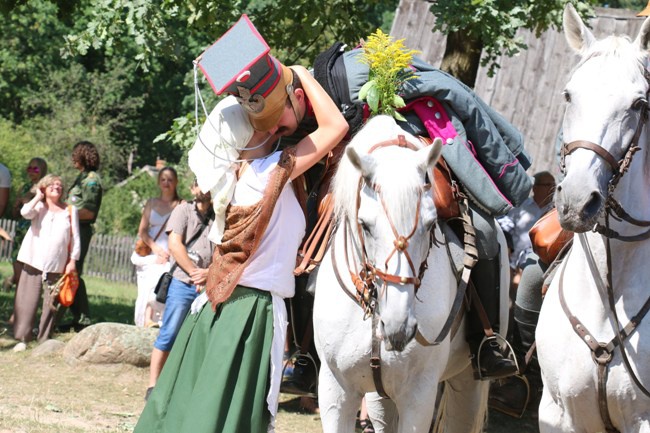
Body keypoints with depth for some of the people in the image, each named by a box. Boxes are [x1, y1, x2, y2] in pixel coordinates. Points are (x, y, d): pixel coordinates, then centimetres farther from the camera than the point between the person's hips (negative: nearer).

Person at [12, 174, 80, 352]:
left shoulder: (70, 211, 11)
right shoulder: (39, 207, 7)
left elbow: (75, 238, 10)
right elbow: (25, 212, -16)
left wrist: (73, 260, 3)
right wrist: (38, 196, -4)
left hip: (57, 266, 1)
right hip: (34, 262, -1)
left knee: (50, 303, 1)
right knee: (27, 301, -3)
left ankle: (44, 339, 8)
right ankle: (22, 338, 0)